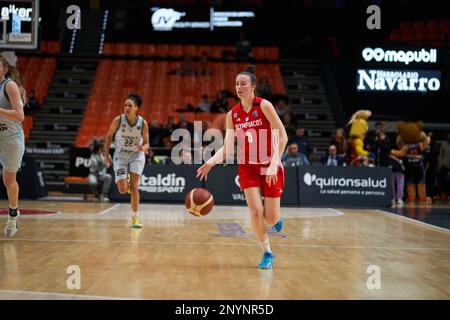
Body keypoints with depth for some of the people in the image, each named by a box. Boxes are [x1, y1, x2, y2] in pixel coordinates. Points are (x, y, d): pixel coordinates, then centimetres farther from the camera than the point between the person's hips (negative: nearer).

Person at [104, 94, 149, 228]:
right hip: (120, 156, 0)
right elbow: (109, 136, -1)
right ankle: (126, 182, 32)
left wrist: (144, 147, -28)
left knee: (134, 186, -11)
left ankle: (135, 218, 0)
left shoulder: (143, 123, -15)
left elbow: (146, 143, -4)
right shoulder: (118, 120, -17)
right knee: (123, 190, -7)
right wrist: (106, 155, -1)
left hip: (136, 156, 0)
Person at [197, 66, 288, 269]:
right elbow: (227, 147, 1)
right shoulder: (232, 114, 2)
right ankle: (267, 254, 11)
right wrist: (211, 162, -17)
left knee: (271, 219, -2)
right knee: (255, 212, -9)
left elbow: (283, 136, -14)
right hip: (247, 167, 3)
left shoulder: (264, 106, -11)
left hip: (270, 167, -3)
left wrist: (273, 164, -22)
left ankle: (276, 218, 37)